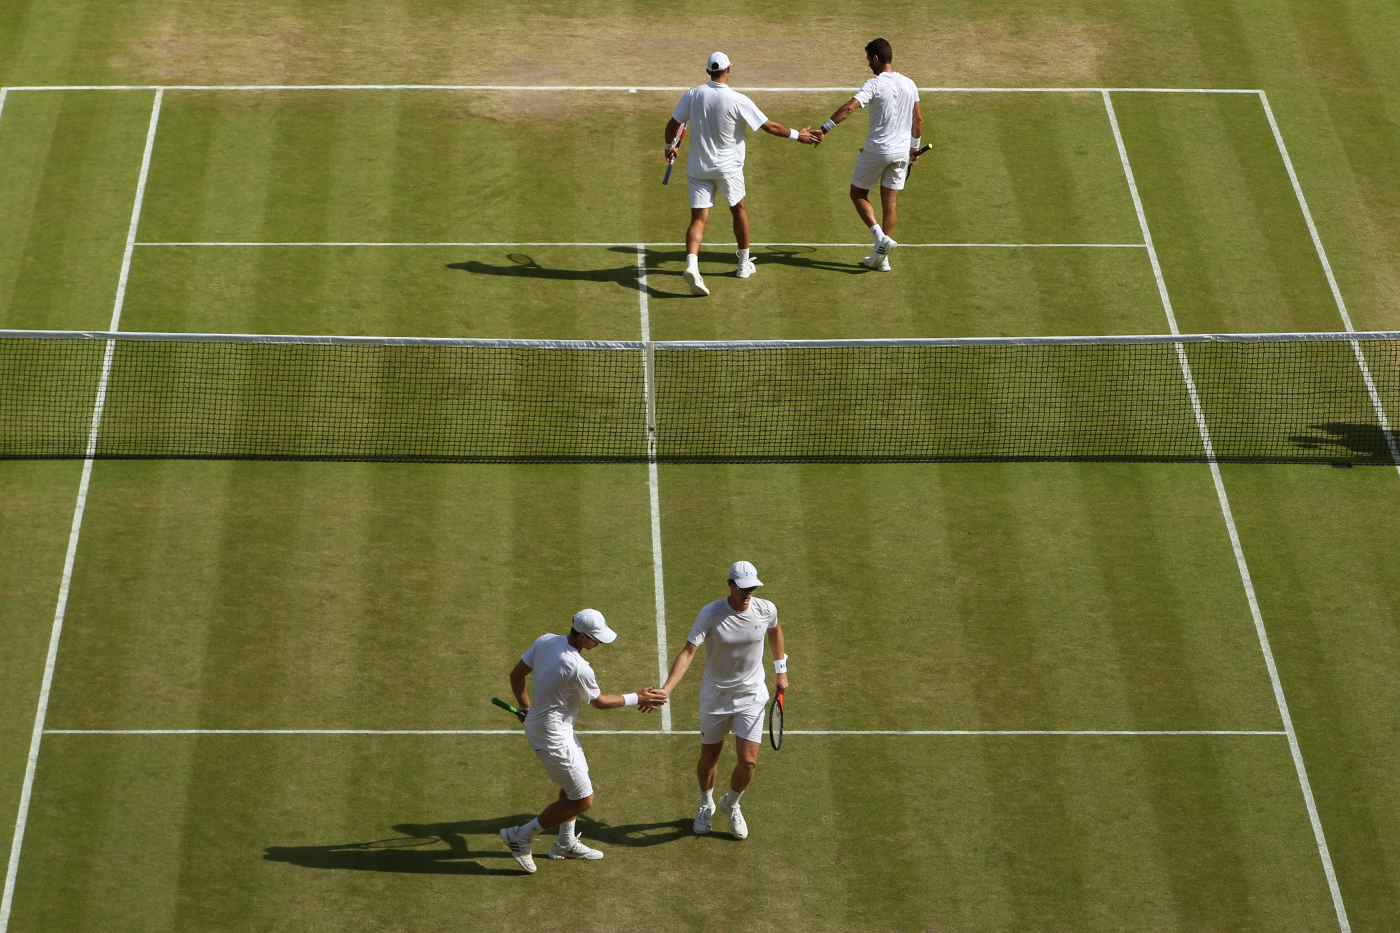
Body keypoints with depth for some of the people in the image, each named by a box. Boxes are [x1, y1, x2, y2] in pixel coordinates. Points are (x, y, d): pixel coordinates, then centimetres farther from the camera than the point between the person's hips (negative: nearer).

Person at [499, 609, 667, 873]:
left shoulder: (545, 641, -7)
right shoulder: (578, 668, -30)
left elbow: (517, 675, 6)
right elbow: (599, 702, -12)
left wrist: (525, 707, 21)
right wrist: (638, 698, 0)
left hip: (536, 721, 10)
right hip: (553, 737, -10)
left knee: (573, 785, 27)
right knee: (582, 800, 1)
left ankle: (566, 843, 43)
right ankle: (521, 836, 9)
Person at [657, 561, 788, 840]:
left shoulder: (766, 610, -12)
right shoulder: (711, 614, -22)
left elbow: (775, 630, 13)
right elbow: (688, 652, -28)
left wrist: (781, 671, 15)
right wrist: (666, 688, -40)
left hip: (751, 695, 1)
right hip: (715, 695, -1)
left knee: (747, 762, -4)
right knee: (709, 757, 12)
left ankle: (731, 804, 28)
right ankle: (706, 805, 42)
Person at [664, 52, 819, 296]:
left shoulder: (692, 95, -6)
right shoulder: (738, 100, -14)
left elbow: (673, 124, 1)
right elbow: (770, 126, -8)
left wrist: (669, 146, 22)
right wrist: (797, 135, 7)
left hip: (697, 168, 2)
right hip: (728, 167, -2)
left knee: (699, 218, -1)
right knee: (739, 209, 21)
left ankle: (691, 264, -25)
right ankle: (744, 263, 32)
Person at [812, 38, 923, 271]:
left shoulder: (875, 85, -14)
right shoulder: (909, 85, 4)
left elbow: (849, 107, -27)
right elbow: (918, 119, 11)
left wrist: (824, 129, -30)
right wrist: (914, 148, 24)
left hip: (876, 151, -5)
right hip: (901, 152, 5)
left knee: (858, 194, 13)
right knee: (889, 204, 9)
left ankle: (881, 237, -6)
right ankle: (882, 258, 10)